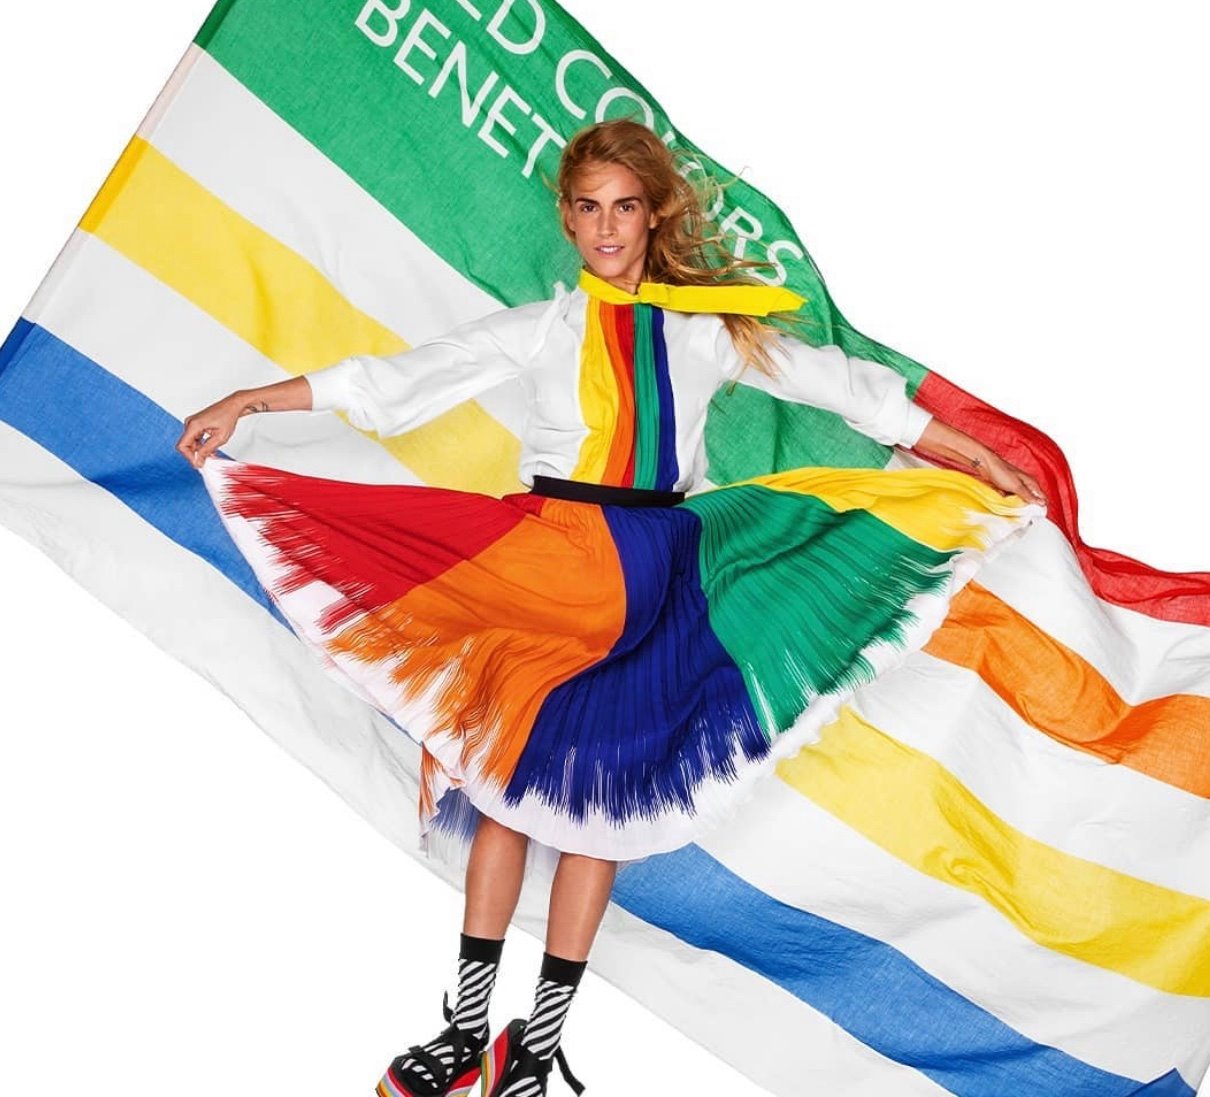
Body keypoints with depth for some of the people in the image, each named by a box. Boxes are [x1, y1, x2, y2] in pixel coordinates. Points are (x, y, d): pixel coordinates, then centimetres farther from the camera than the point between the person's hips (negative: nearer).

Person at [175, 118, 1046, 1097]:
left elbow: (837, 381, 10)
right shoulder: (539, 329, 7)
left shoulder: (710, 327, 9)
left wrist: (973, 456, 10)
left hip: (657, 575, 0)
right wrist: (248, 401, -7)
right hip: (542, 559, 0)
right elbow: (406, 379, 0)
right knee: (507, 777, 1)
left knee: (604, 791, 0)